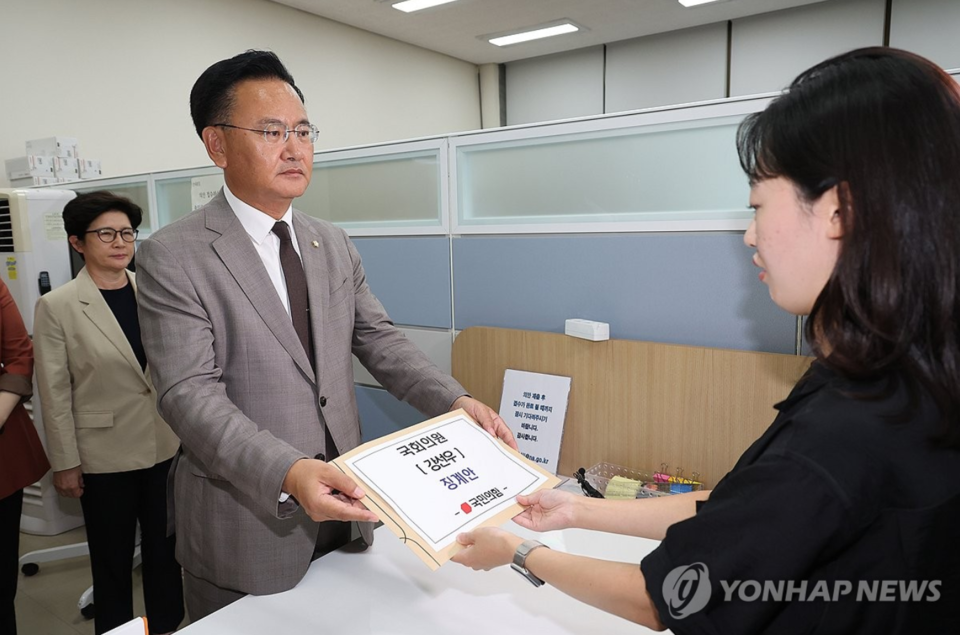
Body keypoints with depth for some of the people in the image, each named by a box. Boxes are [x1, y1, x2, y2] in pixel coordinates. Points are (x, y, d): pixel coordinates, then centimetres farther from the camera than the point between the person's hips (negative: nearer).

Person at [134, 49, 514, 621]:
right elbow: (190, 394, -19)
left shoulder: (335, 245, 7)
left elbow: (379, 339, 3)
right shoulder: (173, 257, -11)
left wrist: (457, 402, -13)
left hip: (344, 508, 5)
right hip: (247, 523, -5)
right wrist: (288, 473, -33)